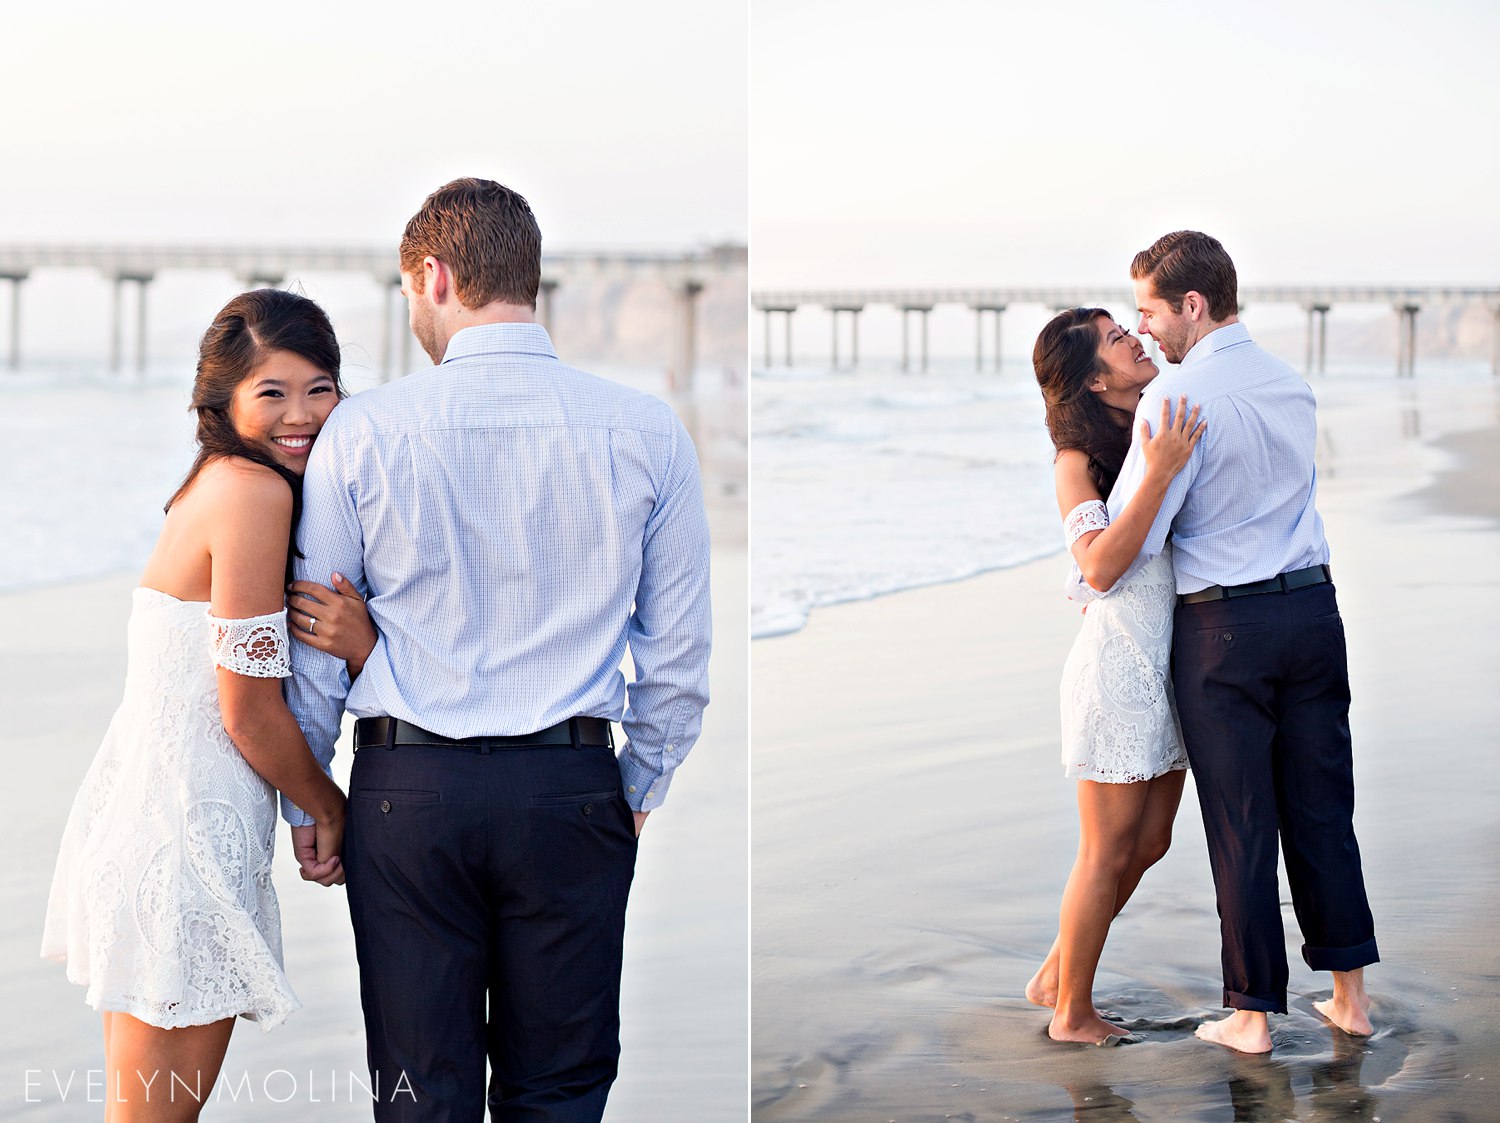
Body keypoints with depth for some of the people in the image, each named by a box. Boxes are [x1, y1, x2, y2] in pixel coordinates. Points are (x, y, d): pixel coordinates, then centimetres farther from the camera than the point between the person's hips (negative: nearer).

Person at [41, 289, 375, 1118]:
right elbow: (250, 711, -15)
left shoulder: (219, 484, 11)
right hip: (182, 836, -10)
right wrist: (329, 808, 1)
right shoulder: (255, 491, -16)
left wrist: (359, 643, -12)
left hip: (139, 811, 10)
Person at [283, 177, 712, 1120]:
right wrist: (638, 790, 17)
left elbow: (314, 647, 2)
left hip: (405, 792, 0)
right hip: (572, 789, 1)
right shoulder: (645, 431, -1)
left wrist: (304, 801, 14)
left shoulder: (364, 430, -3)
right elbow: (681, 648, 4)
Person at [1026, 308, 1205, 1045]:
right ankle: (1072, 1013, 17)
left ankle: (1056, 975, 30)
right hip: (1118, 661, -7)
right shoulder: (1079, 458, -11)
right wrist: (1158, 475, -30)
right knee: (1108, 853, 2)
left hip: (1169, 665, 7)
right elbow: (1099, 567, -24)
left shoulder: (1165, 435, 7)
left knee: (1150, 842, 16)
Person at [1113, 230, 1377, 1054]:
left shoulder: (1174, 399, -15)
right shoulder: (1293, 388, 8)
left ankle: (1251, 1014, 9)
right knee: (1321, 810, 13)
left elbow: (1131, 539, -15)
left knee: (1240, 825, 2)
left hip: (1222, 626, -6)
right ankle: (1349, 994, 19)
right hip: (1313, 608, 6)